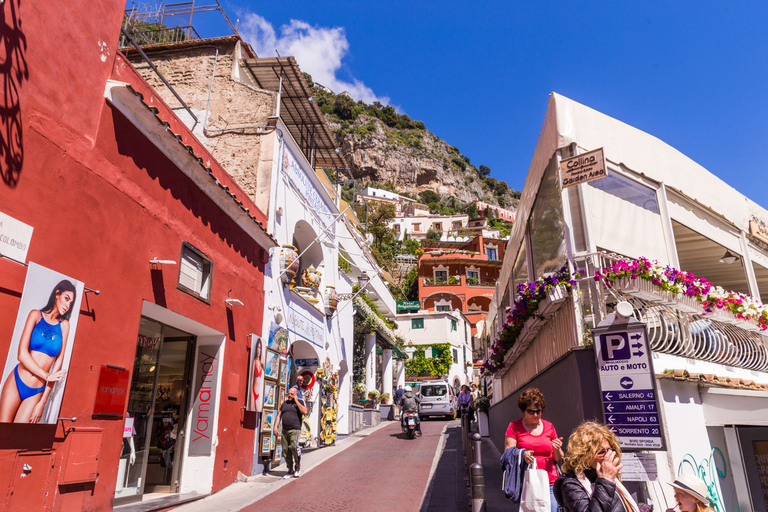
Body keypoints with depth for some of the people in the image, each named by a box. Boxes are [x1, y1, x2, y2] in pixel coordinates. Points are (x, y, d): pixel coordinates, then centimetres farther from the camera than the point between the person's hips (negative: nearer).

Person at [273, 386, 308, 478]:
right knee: (285, 450, 2)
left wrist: (296, 401, -9)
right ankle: (290, 471, 14)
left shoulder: (300, 402, 4)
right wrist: (276, 427, 4)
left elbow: (304, 412, -14)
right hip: (285, 430, 5)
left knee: (294, 446, -23)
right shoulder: (285, 403, 18)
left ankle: (298, 466, 0)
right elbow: (279, 415, 17)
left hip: (295, 430, -5)